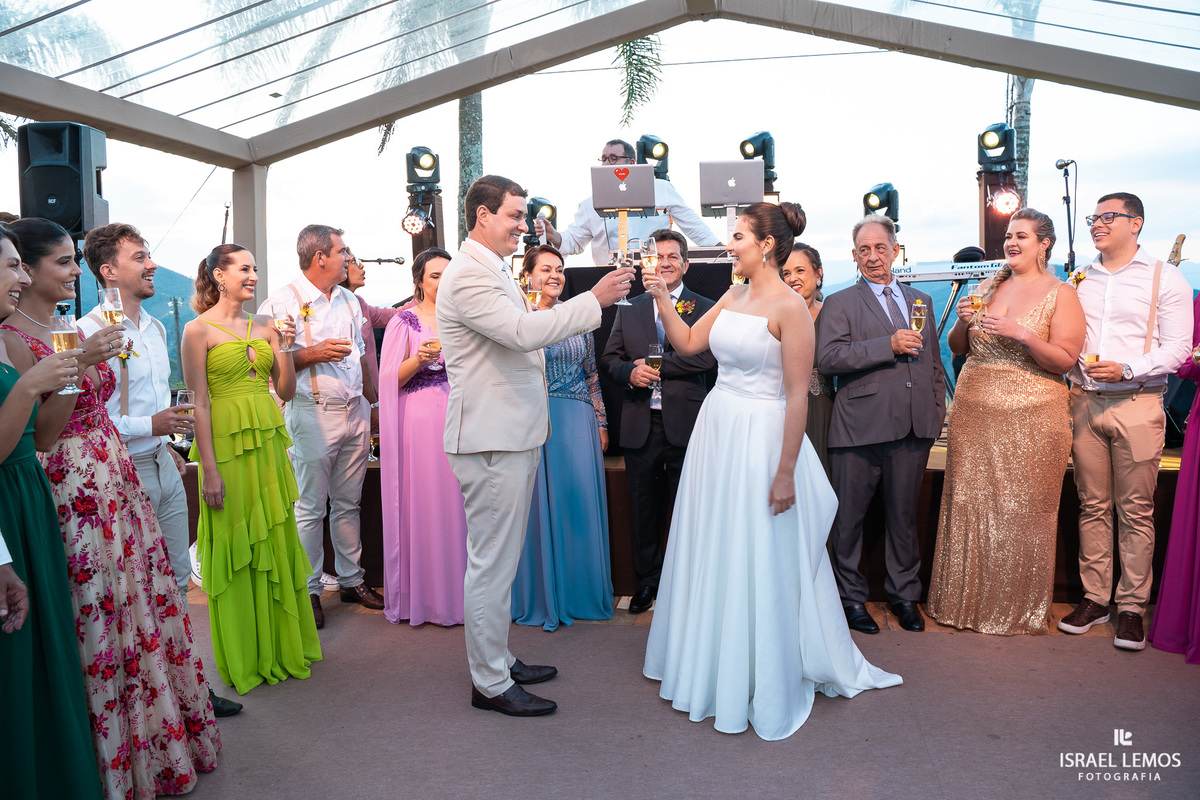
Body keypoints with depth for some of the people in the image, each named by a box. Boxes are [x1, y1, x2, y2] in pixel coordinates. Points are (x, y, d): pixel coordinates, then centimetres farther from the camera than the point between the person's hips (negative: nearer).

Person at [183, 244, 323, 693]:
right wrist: (209, 469, -14)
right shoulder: (199, 330, -4)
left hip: (269, 443, 5)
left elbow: (286, 393, 12)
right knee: (235, 549, 3)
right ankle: (245, 660, 18)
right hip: (228, 445, -5)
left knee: (277, 543, 11)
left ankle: (283, 647, 26)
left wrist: (285, 349, -3)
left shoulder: (264, 326, 11)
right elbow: (199, 402, -9)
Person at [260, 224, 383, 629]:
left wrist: (371, 401, 17)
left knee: (348, 503, 13)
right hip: (313, 413, -6)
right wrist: (312, 354, -19)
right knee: (310, 507, 1)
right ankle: (307, 590, 13)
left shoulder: (350, 300, 14)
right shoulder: (283, 302, -7)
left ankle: (352, 580, 23)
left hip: (355, 412, 6)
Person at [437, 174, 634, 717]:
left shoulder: (492, 271, 19)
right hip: (491, 442, -11)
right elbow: (524, 331, -28)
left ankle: (499, 661, 31)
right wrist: (595, 299, -22)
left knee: (498, 561, 18)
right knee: (491, 565, -1)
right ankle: (490, 685, 11)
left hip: (512, 437, 11)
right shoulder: (468, 275, -16)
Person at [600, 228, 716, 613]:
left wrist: (656, 364, -14)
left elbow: (707, 355, -13)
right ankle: (648, 580, 27)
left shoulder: (705, 309, 2)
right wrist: (629, 372, -11)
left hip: (685, 426, -3)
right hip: (640, 426, 3)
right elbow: (609, 358, 11)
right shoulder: (628, 309, 14)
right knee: (643, 508, 12)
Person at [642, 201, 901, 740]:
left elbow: (798, 394, -17)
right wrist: (661, 297, 1)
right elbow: (688, 342, 13)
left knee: (758, 563, 3)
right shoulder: (734, 296, 9)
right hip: (716, 431, 8)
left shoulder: (789, 306, -14)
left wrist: (785, 473, -19)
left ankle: (766, 686, 24)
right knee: (714, 556, 17)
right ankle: (715, 667, 38)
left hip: (760, 438, -8)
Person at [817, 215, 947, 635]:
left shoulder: (921, 300, 18)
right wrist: (889, 345, -17)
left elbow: (934, 360, 23)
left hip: (914, 426, 4)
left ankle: (903, 593, 29)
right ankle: (851, 596, 20)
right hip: (860, 425, -4)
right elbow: (827, 358, -14)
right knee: (849, 517, 4)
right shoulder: (840, 303, 2)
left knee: (903, 514, 13)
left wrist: (938, 408, 13)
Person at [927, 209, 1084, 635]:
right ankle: (968, 599, 20)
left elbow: (1065, 360, -8)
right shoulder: (988, 287, 12)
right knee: (969, 502, 6)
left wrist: (1022, 333, -21)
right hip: (974, 412, 4)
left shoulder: (1061, 294, -1)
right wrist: (963, 322, -6)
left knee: (1023, 510, 1)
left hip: (1030, 417, -4)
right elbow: (957, 347, 14)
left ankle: (1020, 608, 17)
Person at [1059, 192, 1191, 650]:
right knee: (1092, 506, 7)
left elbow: (1177, 348, -3)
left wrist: (1127, 370, -17)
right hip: (1085, 402, 3)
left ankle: (1132, 607, 10)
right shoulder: (1079, 279, 14)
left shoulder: (1164, 278, 3)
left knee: (1135, 512, 1)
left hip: (1137, 404, -3)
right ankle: (1094, 598, 16)